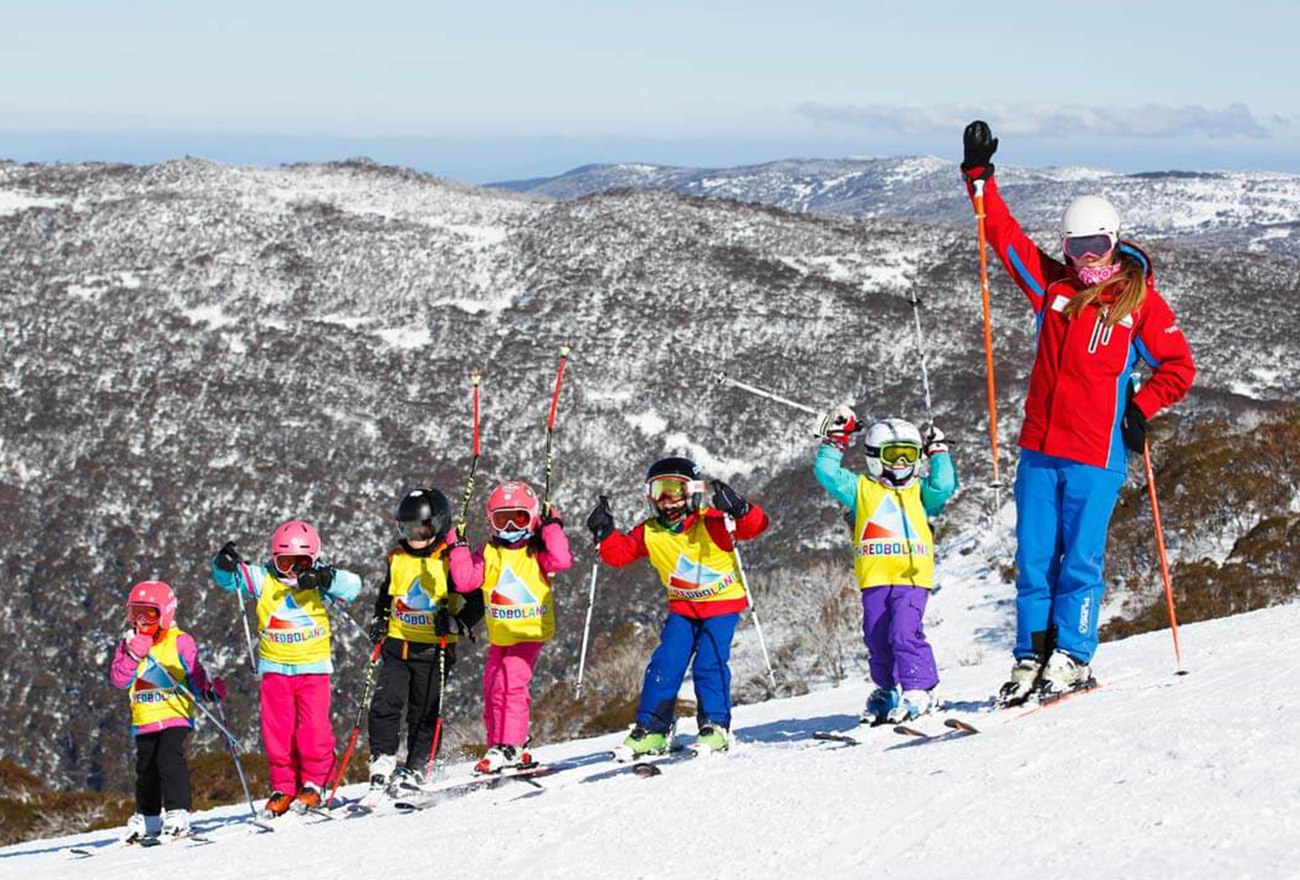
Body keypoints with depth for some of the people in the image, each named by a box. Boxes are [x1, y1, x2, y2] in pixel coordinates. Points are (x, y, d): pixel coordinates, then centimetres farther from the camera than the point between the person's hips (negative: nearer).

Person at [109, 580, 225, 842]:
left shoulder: (180, 642, -3)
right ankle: (147, 818, 26)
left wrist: (208, 691, -20)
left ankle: (178, 813, -15)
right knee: (146, 768, 12)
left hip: (175, 714, -5)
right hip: (144, 719, 5)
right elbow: (118, 680, -3)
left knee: (169, 759, -18)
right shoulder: (127, 644, 8)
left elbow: (195, 675, -1)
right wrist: (134, 655, -16)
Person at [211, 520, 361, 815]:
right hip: (275, 666, 2)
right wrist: (225, 564, -25)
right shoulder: (263, 580, 2)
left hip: (313, 666, -2)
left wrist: (326, 579, -33)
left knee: (314, 729, -7)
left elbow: (352, 585, -16)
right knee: (277, 730, 2)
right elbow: (228, 578, -3)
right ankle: (283, 788, 12)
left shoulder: (319, 583, -3)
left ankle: (313, 783, 7)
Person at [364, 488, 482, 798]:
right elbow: (386, 593, 26)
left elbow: (475, 604, -8)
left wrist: (456, 623, -24)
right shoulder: (398, 558, 8)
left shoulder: (451, 561, -8)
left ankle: (415, 771, 9)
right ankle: (382, 762, 4)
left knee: (424, 713, 2)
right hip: (398, 644, 4)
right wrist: (379, 620, 11)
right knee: (385, 704, -7)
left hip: (433, 648, -4)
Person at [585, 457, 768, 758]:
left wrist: (738, 509, -46)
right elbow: (620, 553, 4)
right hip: (683, 607, 4)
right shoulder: (649, 534, -4)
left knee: (709, 663, -14)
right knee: (664, 664, -5)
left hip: (723, 602, -4)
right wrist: (605, 534, -15)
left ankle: (716, 726, -1)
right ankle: (652, 729, 1)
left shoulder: (711, 523, -19)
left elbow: (756, 524, -26)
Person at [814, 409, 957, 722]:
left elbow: (943, 486, -1)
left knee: (904, 632, -18)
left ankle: (918, 691, -13)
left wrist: (939, 453, 9)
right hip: (875, 578, 2)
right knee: (877, 639, 6)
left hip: (913, 576, -2)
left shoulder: (920, 491, 17)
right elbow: (826, 473, 7)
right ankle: (886, 691, 24)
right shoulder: (861, 489, 14)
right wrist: (834, 442, 7)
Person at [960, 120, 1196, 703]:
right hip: (1040, 449, 4)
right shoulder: (1051, 283, 11)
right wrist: (980, 178, 5)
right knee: (1033, 558, 4)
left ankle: (1072, 659, 7)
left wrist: (1140, 409, -4)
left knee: (1080, 560, -2)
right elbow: (1004, 234, 11)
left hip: (1097, 456, -4)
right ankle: (1031, 658, 11)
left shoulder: (1139, 300, 2)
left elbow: (1179, 366, 6)